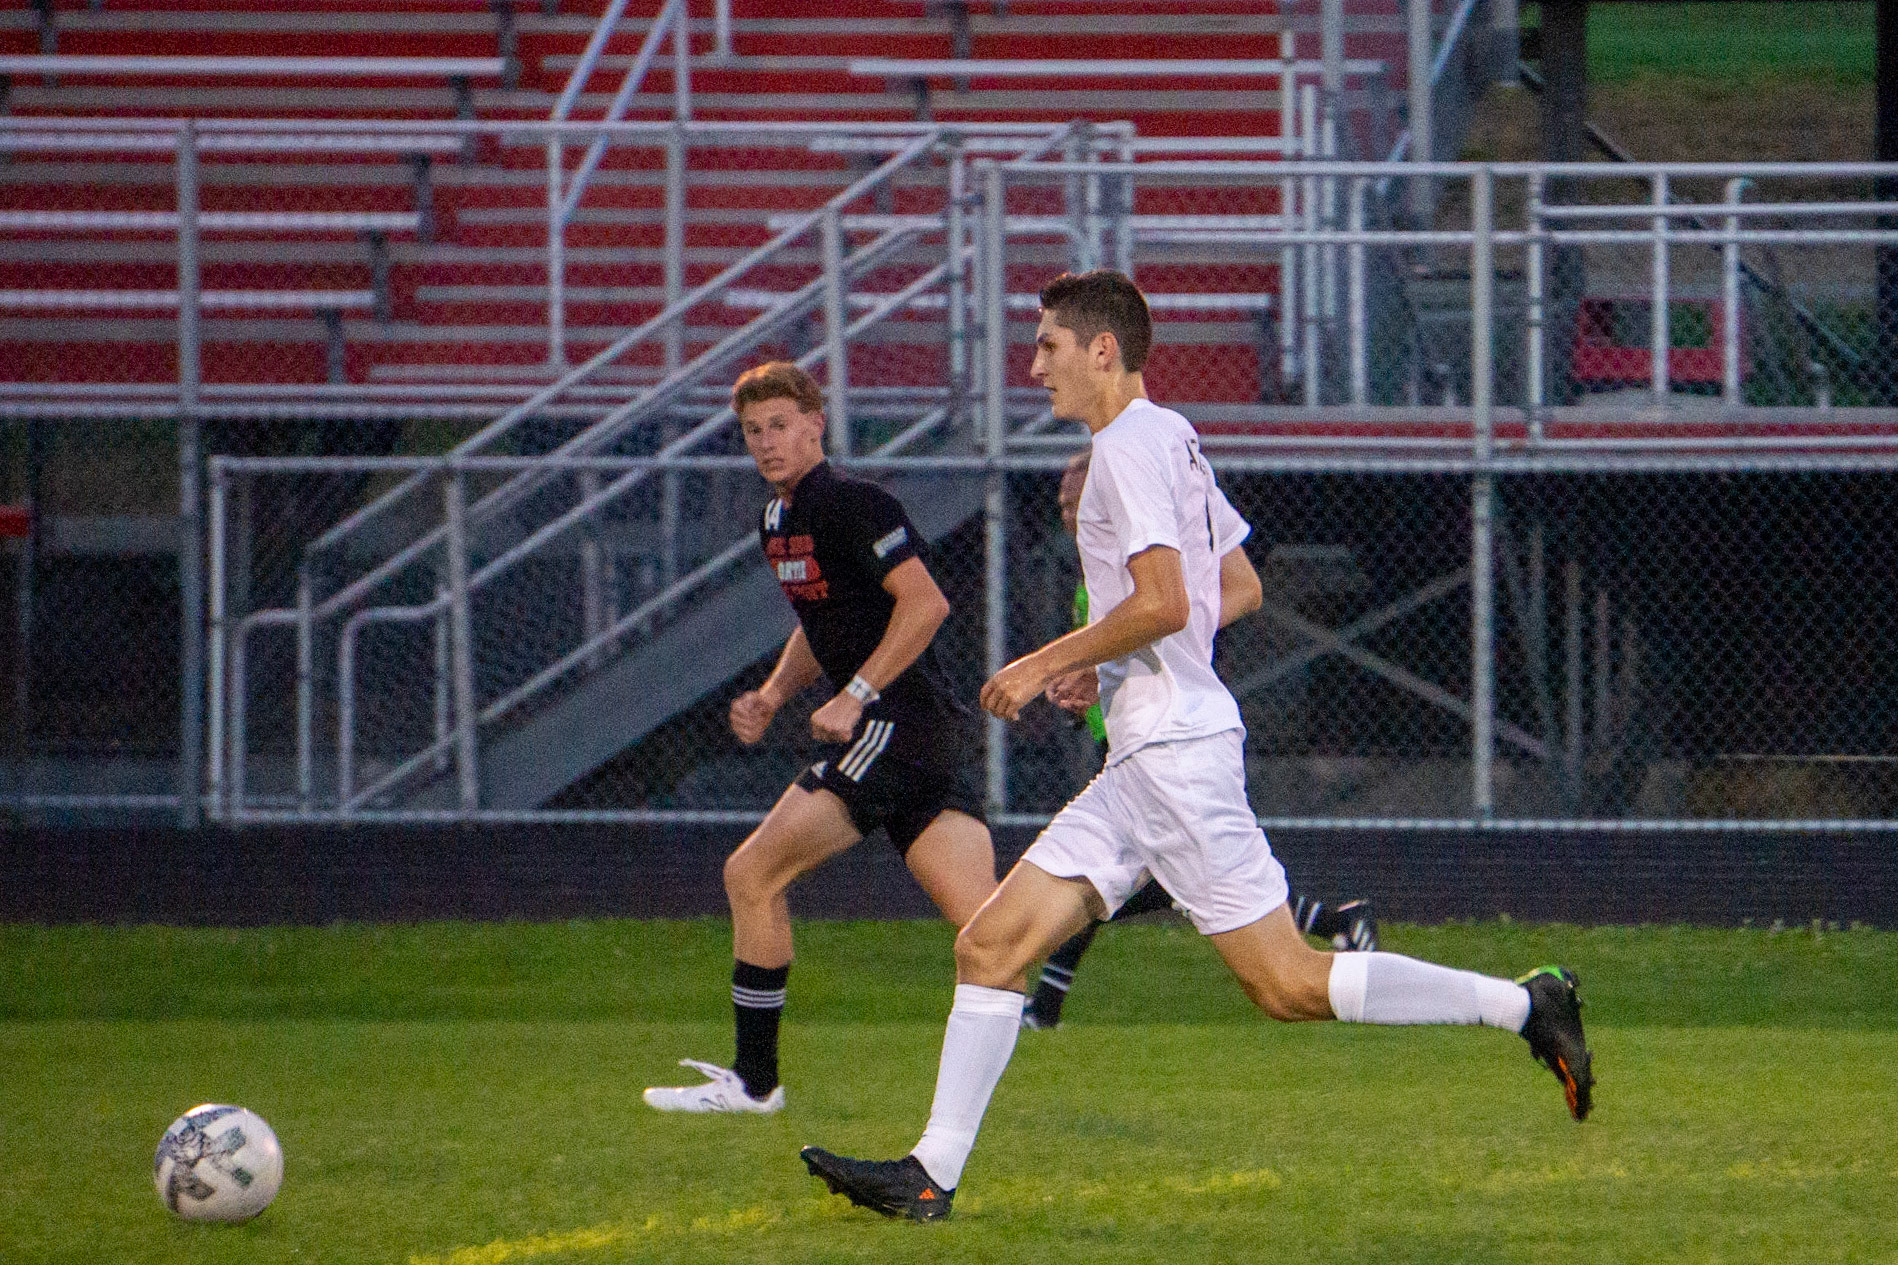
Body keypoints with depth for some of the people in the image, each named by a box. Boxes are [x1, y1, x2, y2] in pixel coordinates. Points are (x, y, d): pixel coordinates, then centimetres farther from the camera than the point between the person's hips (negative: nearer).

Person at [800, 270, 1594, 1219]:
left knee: (1288, 984, -10)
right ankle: (931, 1175, 2)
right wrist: (1093, 658, 24)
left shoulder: (1130, 446, -11)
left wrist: (1047, 663, -11)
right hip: (1146, 759, 10)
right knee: (991, 946, 4)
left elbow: (1163, 605, -22)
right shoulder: (1171, 438, 18)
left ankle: (1524, 1007, -6)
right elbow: (1236, 585, 26)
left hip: (1174, 749, -10)